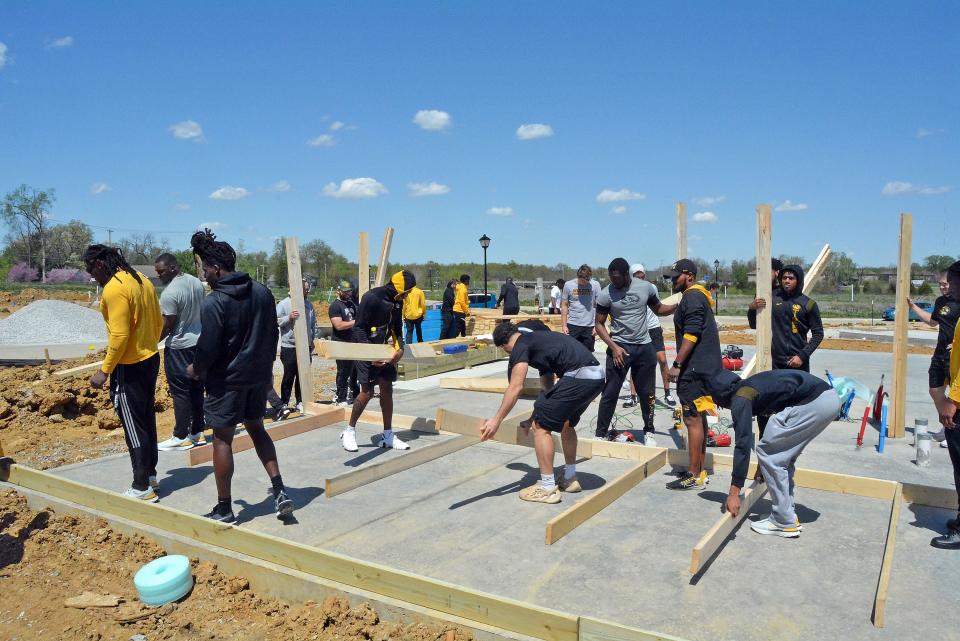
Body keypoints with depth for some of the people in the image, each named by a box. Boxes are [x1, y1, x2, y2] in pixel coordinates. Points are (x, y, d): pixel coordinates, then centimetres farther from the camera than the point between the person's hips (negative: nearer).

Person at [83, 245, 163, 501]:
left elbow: (119, 335, -23)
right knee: (147, 420, 18)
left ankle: (142, 488, 8)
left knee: (134, 427, 0)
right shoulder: (143, 280, 7)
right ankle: (150, 474, 30)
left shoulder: (114, 289, -19)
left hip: (129, 367, -9)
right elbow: (158, 323, 13)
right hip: (151, 360, 9)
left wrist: (105, 370, -16)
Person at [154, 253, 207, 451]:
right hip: (198, 342, 8)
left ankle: (181, 437, 7)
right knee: (197, 390, 13)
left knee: (180, 392, 0)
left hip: (178, 347, -8)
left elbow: (167, 326, -15)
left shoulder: (169, 292, -20)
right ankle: (197, 432, 21)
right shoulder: (196, 282, 4)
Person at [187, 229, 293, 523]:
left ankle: (224, 508, 16)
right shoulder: (262, 292, 2)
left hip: (227, 380, -6)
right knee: (256, 428, 21)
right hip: (259, 376, 7)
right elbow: (273, 333, 9)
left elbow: (208, 346, -17)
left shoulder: (214, 302, -18)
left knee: (222, 439, 6)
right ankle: (280, 491, 13)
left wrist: (196, 369, 3)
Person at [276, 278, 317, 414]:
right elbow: (276, 321, -12)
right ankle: (284, 403, 11)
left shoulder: (309, 305, 11)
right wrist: (289, 317, -23)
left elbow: (313, 325, 17)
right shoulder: (284, 304, -5)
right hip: (289, 347, -5)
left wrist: (313, 340, 12)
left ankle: (300, 402, 20)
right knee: (289, 376, 1)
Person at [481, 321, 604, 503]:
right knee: (566, 423, 28)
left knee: (541, 426, 0)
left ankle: (548, 488, 7)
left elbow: (516, 387, -8)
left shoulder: (520, 345, 3)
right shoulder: (538, 338, 29)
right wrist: (538, 414, 46)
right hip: (597, 375, 10)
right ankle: (570, 479, 36)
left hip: (579, 377, -9)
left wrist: (496, 420, -6)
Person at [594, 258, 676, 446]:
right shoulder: (606, 294, -10)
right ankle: (601, 433, 11)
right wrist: (614, 347, -14)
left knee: (647, 393, 11)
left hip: (644, 347, 3)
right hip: (619, 347, -3)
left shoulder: (646, 287, -3)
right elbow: (599, 324, -4)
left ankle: (648, 431, 28)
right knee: (610, 393, -1)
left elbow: (659, 309, 13)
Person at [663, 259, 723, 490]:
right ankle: (699, 471, 23)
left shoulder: (692, 297, -12)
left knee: (693, 420, -7)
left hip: (694, 369, -11)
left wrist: (677, 364, -21)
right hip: (705, 368, 11)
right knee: (699, 419, 15)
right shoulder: (699, 296, 20)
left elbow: (691, 335, -21)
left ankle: (695, 477, -2)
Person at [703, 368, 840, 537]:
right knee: (782, 455, 20)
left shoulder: (740, 399, -3)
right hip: (829, 396, 10)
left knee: (768, 453, 3)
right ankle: (788, 514, 25)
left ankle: (785, 522, 8)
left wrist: (734, 493, -4)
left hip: (813, 402, -10)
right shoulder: (749, 386, 24)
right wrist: (764, 467, 51)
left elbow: (743, 444, -8)